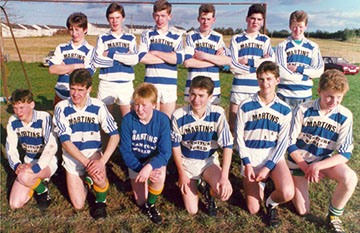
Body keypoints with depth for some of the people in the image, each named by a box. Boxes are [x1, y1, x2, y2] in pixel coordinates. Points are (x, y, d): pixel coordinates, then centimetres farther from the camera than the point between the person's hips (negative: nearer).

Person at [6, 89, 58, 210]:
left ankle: (43, 190, -4)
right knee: (15, 204, -5)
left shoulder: (44, 118, -22)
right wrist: (16, 165, -19)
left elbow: (52, 146, -29)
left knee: (24, 177, -36)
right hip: (28, 163, 5)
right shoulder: (13, 121, -6)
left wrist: (35, 167, -36)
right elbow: (10, 147, -1)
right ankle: (37, 183, 22)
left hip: (47, 162, -5)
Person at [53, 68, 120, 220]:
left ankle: (100, 202, 0)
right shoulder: (61, 108, -12)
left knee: (99, 177, -34)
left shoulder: (98, 106, -11)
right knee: (78, 205, 1)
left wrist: (102, 161, -28)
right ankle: (85, 180, 33)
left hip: (94, 154, -1)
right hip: (72, 158, 1)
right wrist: (86, 162, -27)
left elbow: (115, 135, -14)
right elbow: (65, 141, -16)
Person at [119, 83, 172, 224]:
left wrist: (149, 167, -42)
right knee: (140, 202, 5)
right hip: (136, 162, 2)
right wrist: (141, 168, -29)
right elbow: (125, 151, -16)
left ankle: (150, 204, -6)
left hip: (155, 160, -1)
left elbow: (165, 152, -25)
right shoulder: (128, 119, -20)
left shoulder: (162, 120, -23)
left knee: (159, 175, -36)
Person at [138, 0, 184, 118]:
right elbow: (142, 57, -9)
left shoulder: (176, 36, 6)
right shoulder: (147, 34, 6)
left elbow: (179, 59, -10)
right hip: (151, 83, 0)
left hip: (170, 84, 0)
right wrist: (168, 57, -8)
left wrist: (155, 52, -8)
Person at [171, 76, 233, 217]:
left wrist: (224, 176, -22)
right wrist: (182, 173, -5)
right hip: (187, 162, 0)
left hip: (209, 161, 0)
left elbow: (227, 145, -15)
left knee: (225, 192, -27)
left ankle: (208, 190, 10)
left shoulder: (218, 114, -18)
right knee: (192, 210, -4)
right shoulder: (179, 116, -18)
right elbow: (175, 146, -4)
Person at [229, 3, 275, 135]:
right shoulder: (236, 39, 3)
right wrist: (260, 65, -8)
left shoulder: (265, 40, 10)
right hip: (239, 88, -2)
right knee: (232, 124, 4)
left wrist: (248, 61, -10)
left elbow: (271, 62, -5)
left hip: (259, 89, 2)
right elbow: (233, 66, -9)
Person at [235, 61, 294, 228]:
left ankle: (271, 203, 9)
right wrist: (247, 164, -11)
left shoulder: (284, 110, -3)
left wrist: (268, 167, -13)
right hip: (251, 156, 0)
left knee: (287, 194, -27)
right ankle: (258, 183, 29)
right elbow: (239, 137, -4)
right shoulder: (246, 106, -8)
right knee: (253, 210, -2)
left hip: (273, 155, 1)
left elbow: (282, 142, -4)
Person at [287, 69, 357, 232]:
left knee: (350, 178, -31)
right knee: (303, 211, 0)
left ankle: (334, 216, -4)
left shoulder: (345, 116, -13)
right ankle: (294, 179, 31)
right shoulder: (303, 110, -17)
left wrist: (317, 166, -27)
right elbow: (290, 143, -11)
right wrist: (305, 168, -16)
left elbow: (345, 153, -15)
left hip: (324, 160, 1)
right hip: (299, 160, -1)